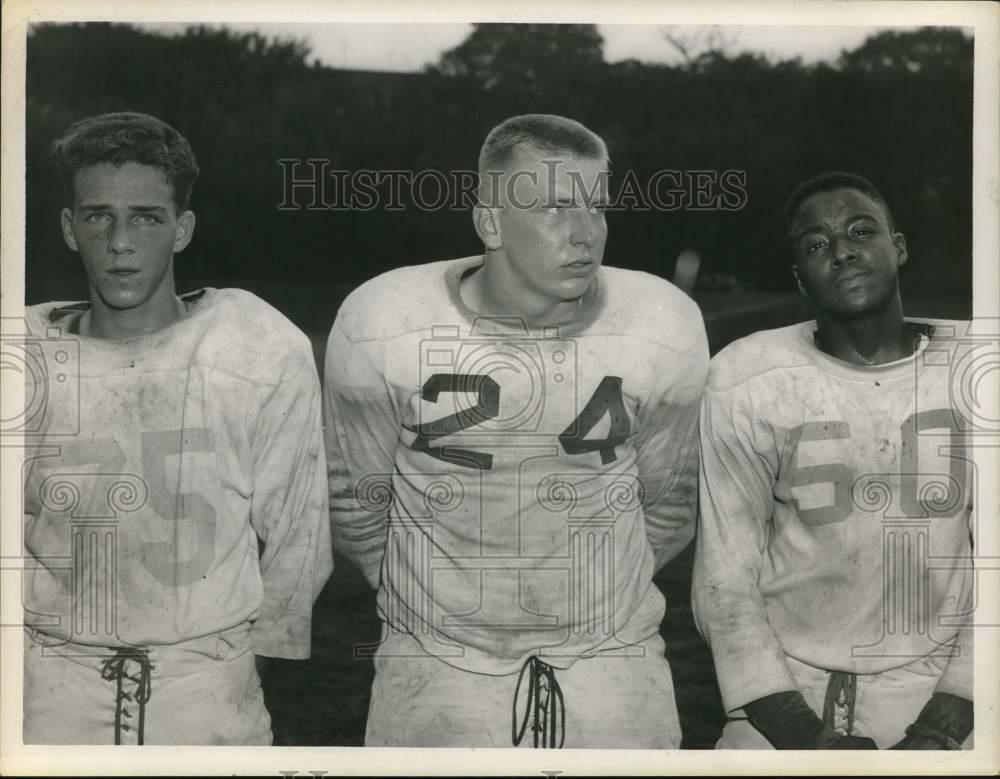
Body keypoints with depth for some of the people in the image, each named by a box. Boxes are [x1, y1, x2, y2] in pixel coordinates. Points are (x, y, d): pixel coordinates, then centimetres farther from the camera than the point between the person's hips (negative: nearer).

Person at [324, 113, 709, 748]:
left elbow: (667, 505, 6)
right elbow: (357, 499, 2)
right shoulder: (383, 328, -14)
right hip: (436, 668, -1)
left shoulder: (666, 330, -11)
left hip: (612, 663, 1)